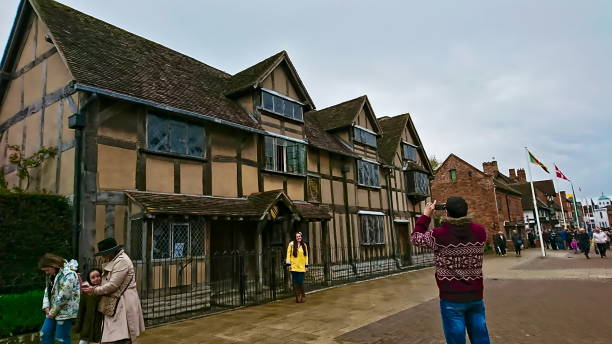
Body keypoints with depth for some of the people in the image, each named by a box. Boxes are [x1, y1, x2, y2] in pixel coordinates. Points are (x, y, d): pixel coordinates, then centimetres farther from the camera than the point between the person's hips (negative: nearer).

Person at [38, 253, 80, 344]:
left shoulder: (68, 274, -20)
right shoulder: (52, 275, 9)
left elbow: (63, 297, -21)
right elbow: (47, 291, 12)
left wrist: (53, 312, -12)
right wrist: (46, 307, -1)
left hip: (65, 311, -9)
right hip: (53, 311, 9)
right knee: (45, 334, 11)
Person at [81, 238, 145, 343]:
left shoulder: (122, 261, -15)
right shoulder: (113, 261, 16)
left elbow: (113, 285, -17)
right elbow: (109, 283, 18)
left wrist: (94, 290, -6)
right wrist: (94, 287, 4)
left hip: (123, 304, -9)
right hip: (115, 304, 9)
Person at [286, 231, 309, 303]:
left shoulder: (304, 245, 10)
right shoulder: (291, 244, 0)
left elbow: (306, 255, 12)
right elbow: (288, 254, -1)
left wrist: (306, 265, 9)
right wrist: (288, 264, -6)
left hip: (301, 267, 1)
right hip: (294, 266, -1)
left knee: (300, 282, -4)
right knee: (295, 282, 1)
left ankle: (303, 296, 15)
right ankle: (297, 297, 12)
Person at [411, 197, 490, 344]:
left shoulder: (438, 235, -15)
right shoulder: (480, 231, -6)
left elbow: (415, 237, 3)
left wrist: (426, 215, 9)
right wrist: (461, 211, 15)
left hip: (451, 299, -4)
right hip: (476, 297, 4)